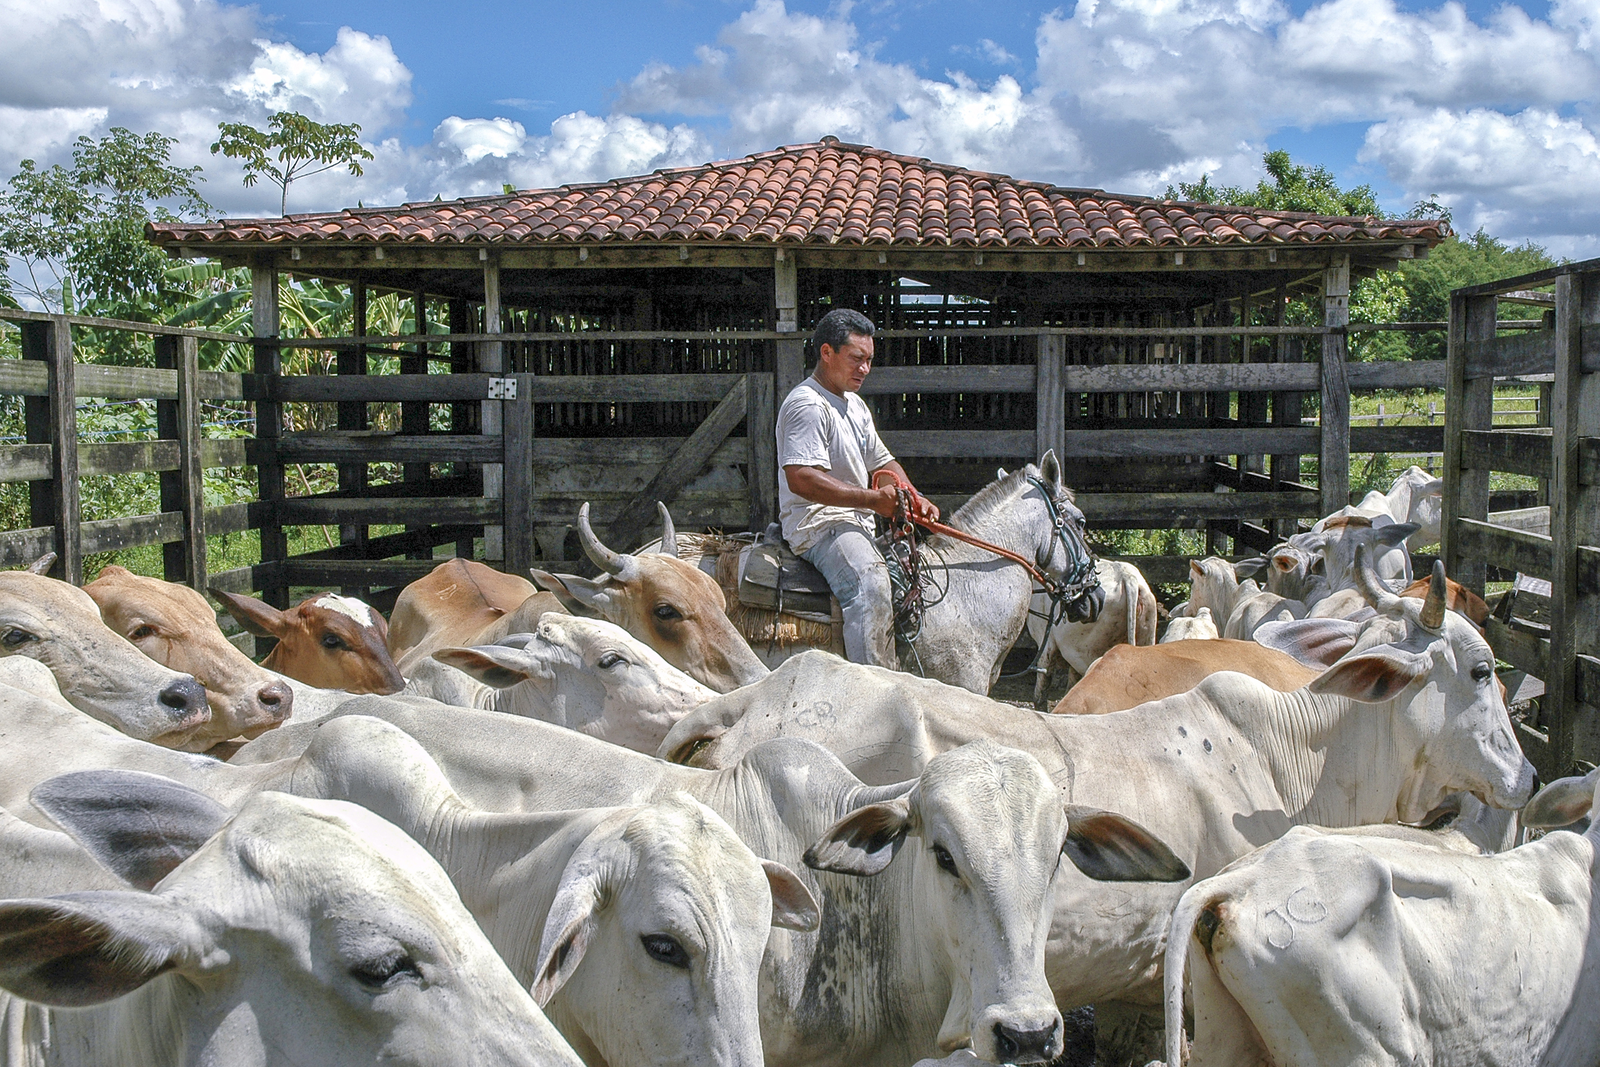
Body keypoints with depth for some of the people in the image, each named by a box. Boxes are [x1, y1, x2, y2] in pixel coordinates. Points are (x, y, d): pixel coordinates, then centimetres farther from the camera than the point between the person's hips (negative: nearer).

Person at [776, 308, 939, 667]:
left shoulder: (855, 405, 21)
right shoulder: (807, 404, -12)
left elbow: (882, 463, 26)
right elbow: (801, 479, -23)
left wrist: (912, 497, 4)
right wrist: (872, 499, -23)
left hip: (858, 524, 11)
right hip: (818, 521, -11)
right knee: (871, 583, -34)